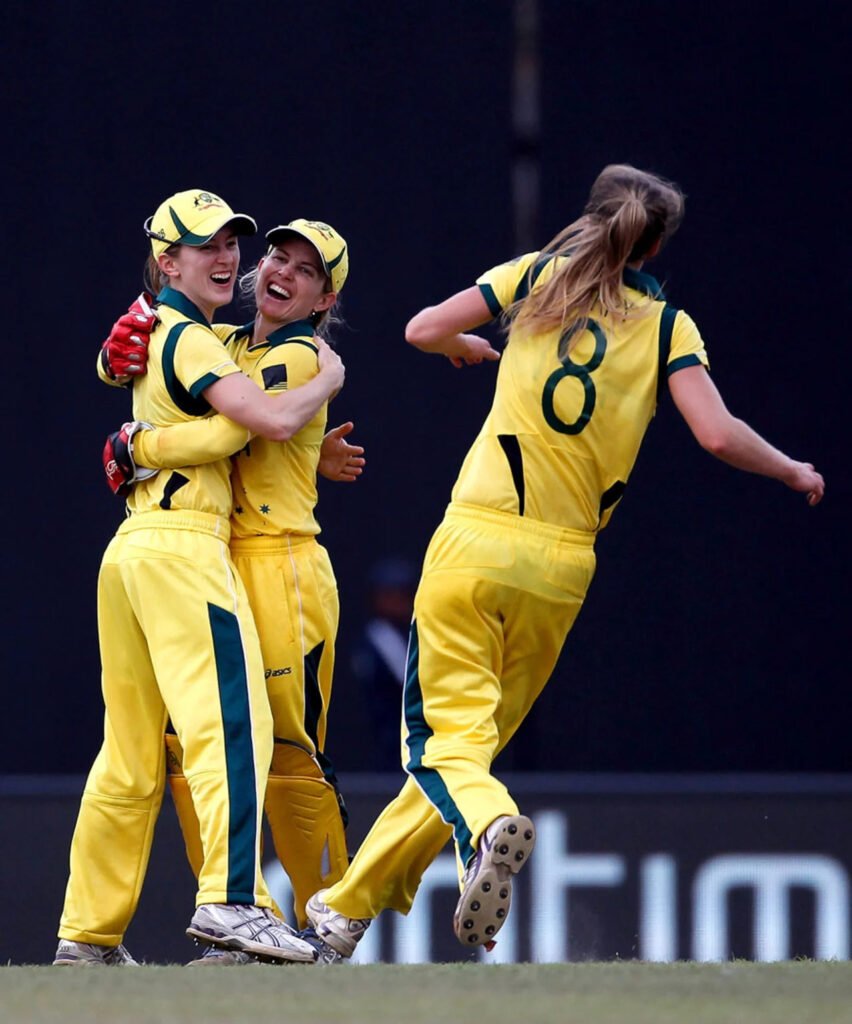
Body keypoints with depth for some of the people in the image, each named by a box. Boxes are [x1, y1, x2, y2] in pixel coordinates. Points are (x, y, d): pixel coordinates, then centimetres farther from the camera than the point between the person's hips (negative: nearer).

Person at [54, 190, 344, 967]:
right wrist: (328, 380, 1)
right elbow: (274, 418, -18)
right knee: (232, 722, -18)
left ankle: (88, 933, 14)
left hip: (127, 552, 10)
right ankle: (231, 900, -31)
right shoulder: (188, 340, -7)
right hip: (183, 545, -10)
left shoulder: (148, 335, 23)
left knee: (132, 751, 12)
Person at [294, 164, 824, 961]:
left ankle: (488, 824, -37)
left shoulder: (539, 275, 6)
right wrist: (792, 472, 13)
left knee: (447, 733, -4)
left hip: (475, 543, -2)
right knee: (477, 735, 14)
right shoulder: (668, 326, 5)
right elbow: (718, 435, -6)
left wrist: (472, 348, 30)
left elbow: (422, 330, 7)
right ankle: (354, 904, 16)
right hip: (562, 566, 2)